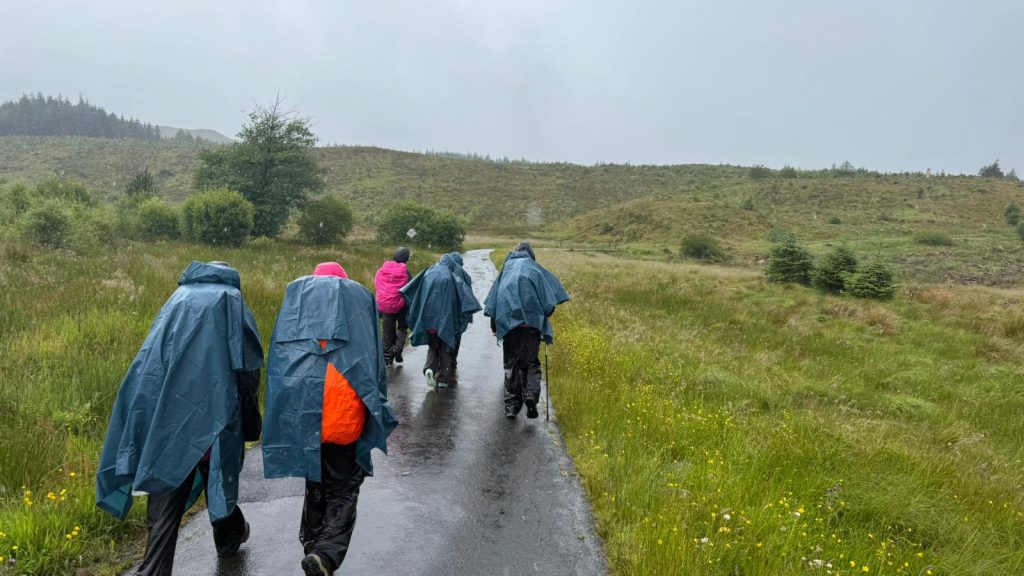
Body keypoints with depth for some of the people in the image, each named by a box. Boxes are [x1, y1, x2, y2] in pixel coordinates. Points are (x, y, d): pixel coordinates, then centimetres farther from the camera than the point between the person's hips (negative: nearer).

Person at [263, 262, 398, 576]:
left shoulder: (296, 294, 15)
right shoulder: (358, 297, 11)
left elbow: (277, 360, 12)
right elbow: (374, 359, 5)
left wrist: (282, 413, 15)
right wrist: (375, 407, 11)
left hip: (300, 411, 3)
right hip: (344, 412, -3)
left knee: (316, 483, 21)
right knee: (343, 488, 7)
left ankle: (312, 547, 28)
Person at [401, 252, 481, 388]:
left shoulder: (428, 273, 8)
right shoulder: (453, 277, 1)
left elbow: (409, 290, 3)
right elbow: (465, 294, -9)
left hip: (429, 317, 2)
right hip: (446, 318, -2)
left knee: (433, 346, 17)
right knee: (445, 347, 12)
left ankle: (429, 368, -8)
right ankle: (443, 378, 11)